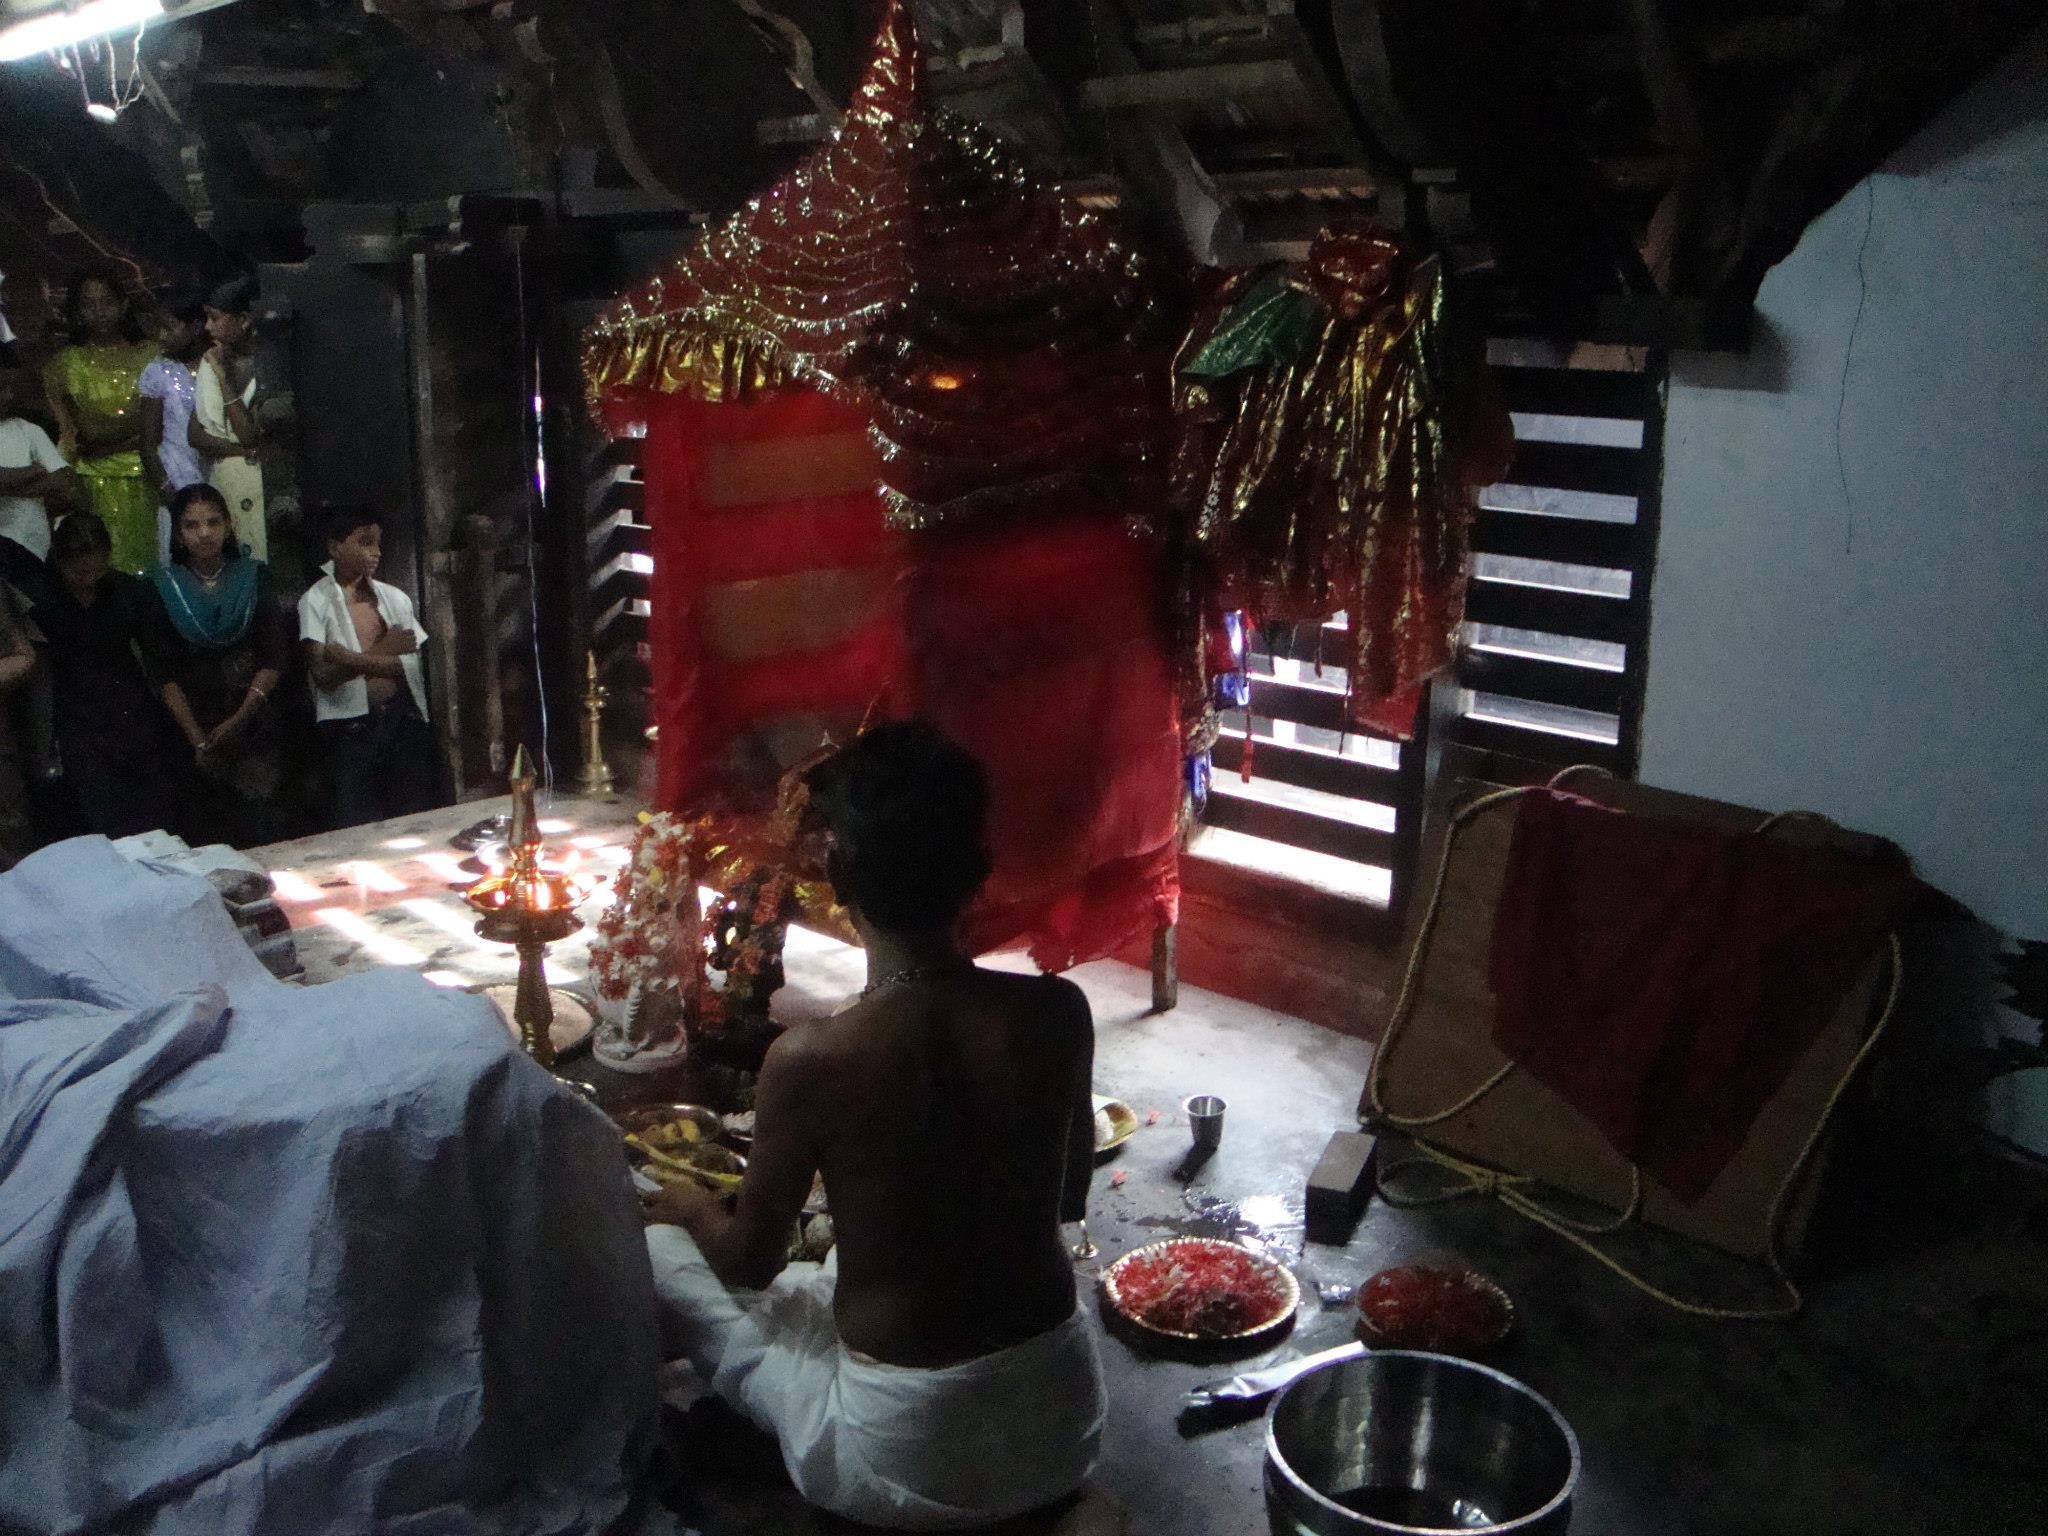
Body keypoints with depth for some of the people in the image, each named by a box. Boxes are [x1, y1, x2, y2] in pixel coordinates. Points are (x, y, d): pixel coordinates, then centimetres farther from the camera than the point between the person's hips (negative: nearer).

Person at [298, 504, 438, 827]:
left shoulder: (394, 598, 12)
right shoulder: (316, 602, -1)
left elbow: (415, 663, 3)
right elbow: (323, 674, -11)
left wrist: (354, 659, -8)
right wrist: (381, 652, -11)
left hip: (404, 719, 4)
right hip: (353, 725, -4)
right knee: (360, 828, -2)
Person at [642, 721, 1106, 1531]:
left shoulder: (810, 1059, -22)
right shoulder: (1059, 1012, -11)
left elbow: (748, 1262, -5)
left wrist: (686, 1204, 16)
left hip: (905, 1453, -4)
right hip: (1064, 1421, 4)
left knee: (657, 1253, 14)